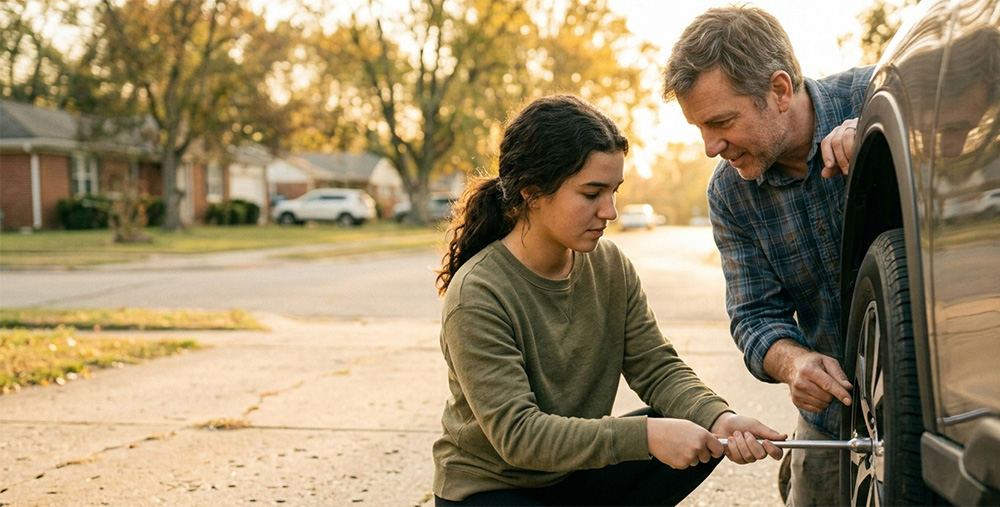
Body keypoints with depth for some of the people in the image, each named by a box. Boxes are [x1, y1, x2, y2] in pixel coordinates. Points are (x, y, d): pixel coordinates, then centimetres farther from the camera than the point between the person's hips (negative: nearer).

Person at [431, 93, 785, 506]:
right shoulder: (476, 296, -25)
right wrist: (645, 435, -36)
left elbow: (657, 368, -5)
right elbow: (516, 433, -29)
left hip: (575, 471, 7)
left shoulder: (610, 267, -4)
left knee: (706, 437, -13)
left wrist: (718, 418, -26)